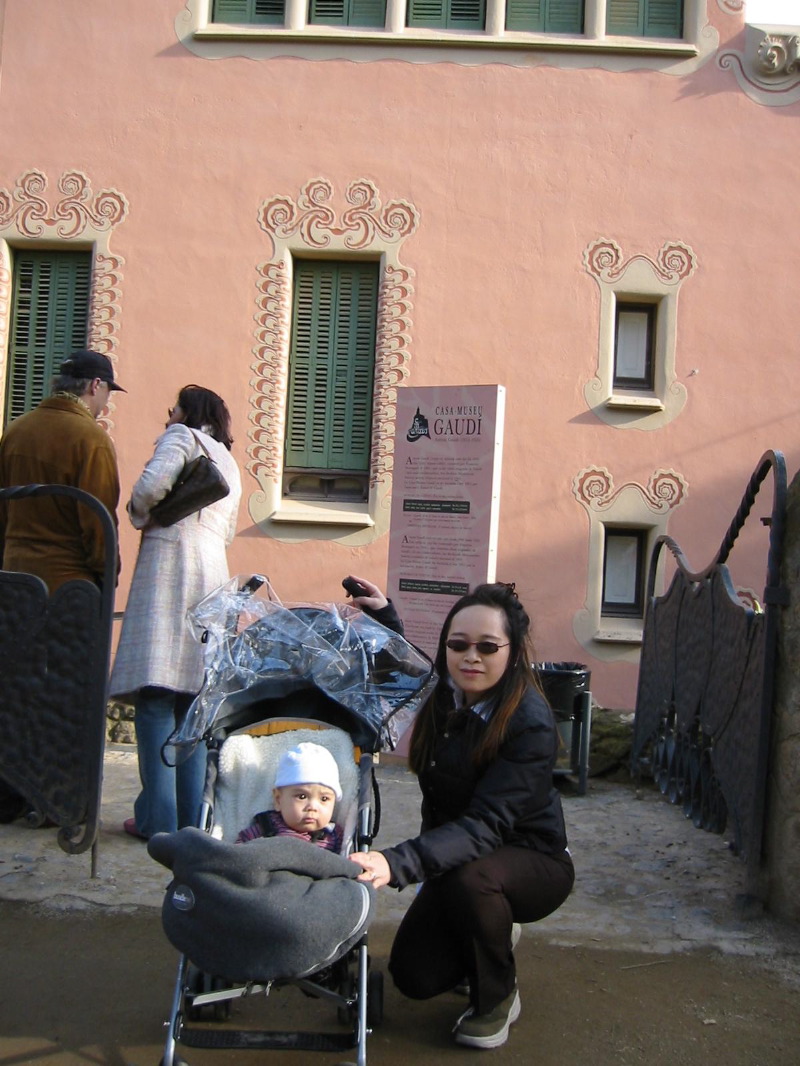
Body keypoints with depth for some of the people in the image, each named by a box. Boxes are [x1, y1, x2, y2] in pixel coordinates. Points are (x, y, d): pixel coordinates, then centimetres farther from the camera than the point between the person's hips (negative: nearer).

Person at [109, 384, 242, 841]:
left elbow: (153, 483, -12)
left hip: (170, 565, -7)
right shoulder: (229, 461, 28)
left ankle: (159, 819, -11)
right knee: (193, 701, 8)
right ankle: (191, 817, 7)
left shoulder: (182, 437, 6)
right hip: (212, 573, 8)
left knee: (156, 696, -8)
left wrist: (140, 514, 5)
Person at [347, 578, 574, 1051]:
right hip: (456, 856, 6)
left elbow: (486, 825, -38)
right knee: (414, 976, -7)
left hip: (531, 862, -5)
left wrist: (397, 863, -50)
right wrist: (383, 612, 2)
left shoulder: (530, 724, -29)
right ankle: (493, 942, 25)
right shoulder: (443, 695, -10)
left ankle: (498, 997, -6)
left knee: (469, 878, -36)